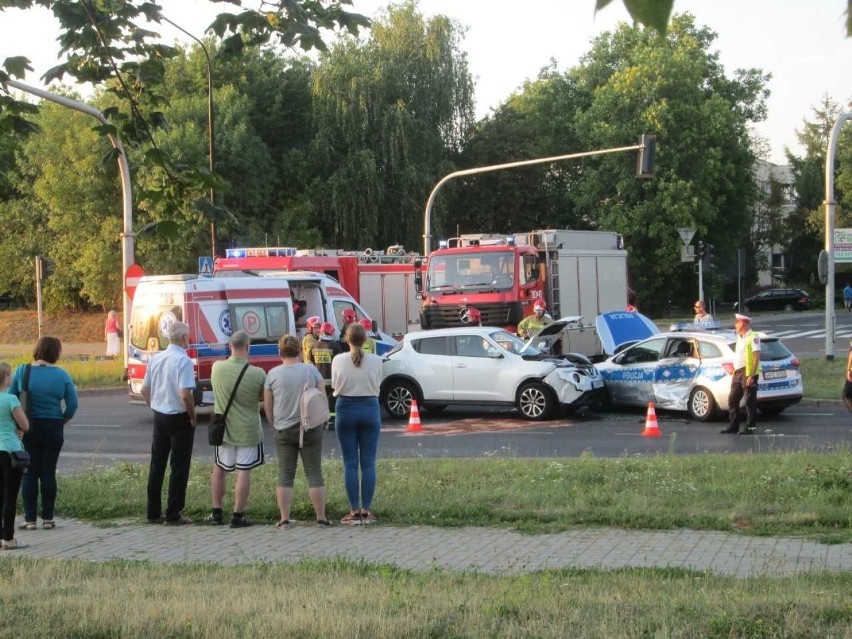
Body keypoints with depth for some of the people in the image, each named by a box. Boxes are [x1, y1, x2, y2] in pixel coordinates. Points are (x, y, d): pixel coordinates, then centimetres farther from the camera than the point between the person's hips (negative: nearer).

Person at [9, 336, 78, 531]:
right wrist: (62, 422, 9)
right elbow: (73, 404, -5)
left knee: (29, 473, 6)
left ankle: (30, 519, 5)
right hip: (53, 428, 0)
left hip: (28, 428, 0)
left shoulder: (22, 371, -3)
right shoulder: (61, 375, -4)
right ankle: (48, 518, 8)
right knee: (48, 472, 7)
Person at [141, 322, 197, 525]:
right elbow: (185, 394, -25)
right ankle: (173, 515, 3)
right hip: (179, 418, -7)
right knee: (179, 467, 2)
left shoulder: (156, 359, 6)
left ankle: (153, 513, 18)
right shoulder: (183, 361, -17)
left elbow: (145, 390, 12)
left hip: (159, 416, 7)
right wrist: (192, 416, -11)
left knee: (157, 465, 13)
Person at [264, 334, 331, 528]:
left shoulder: (273, 374, -2)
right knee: (314, 473, 4)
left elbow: (267, 406, 3)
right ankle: (321, 517, 5)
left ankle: (284, 518, 4)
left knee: (285, 475, 6)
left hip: (284, 431, 0)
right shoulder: (311, 370, -3)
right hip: (311, 429, 0)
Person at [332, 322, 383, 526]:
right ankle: (366, 511, 6)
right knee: (368, 463, 5)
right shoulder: (375, 361, -6)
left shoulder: (338, 361, -7)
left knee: (350, 463, 4)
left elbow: (335, 386, 3)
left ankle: (354, 511, 4)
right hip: (370, 409, 1)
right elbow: (377, 386, 4)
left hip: (346, 409, 0)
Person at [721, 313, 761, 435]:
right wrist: (734, 371, 16)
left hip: (748, 373, -9)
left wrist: (751, 376, -21)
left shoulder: (753, 337, -11)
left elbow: (757, 357, -16)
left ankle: (750, 427, 4)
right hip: (738, 372, 9)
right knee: (732, 400, 8)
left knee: (750, 401, -2)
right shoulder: (740, 337, 17)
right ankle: (733, 426, 14)